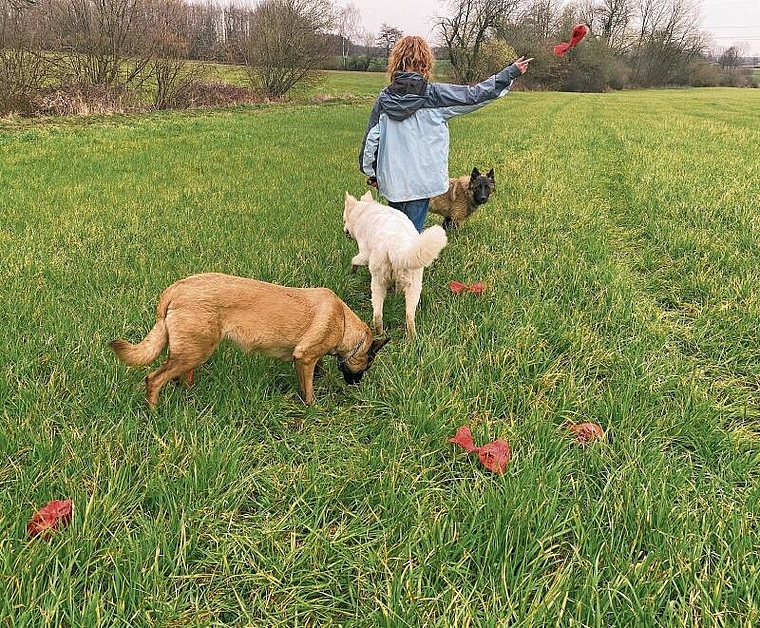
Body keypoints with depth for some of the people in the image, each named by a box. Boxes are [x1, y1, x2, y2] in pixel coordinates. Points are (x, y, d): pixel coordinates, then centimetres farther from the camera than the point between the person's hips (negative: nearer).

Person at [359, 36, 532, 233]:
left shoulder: (384, 98, -1)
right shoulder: (434, 95, -9)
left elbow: (370, 138, 4)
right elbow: (475, 95, -3)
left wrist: (370, 172, 18)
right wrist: (511, 73, 9)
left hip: (391, 179, 3)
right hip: (420, 180, -3)